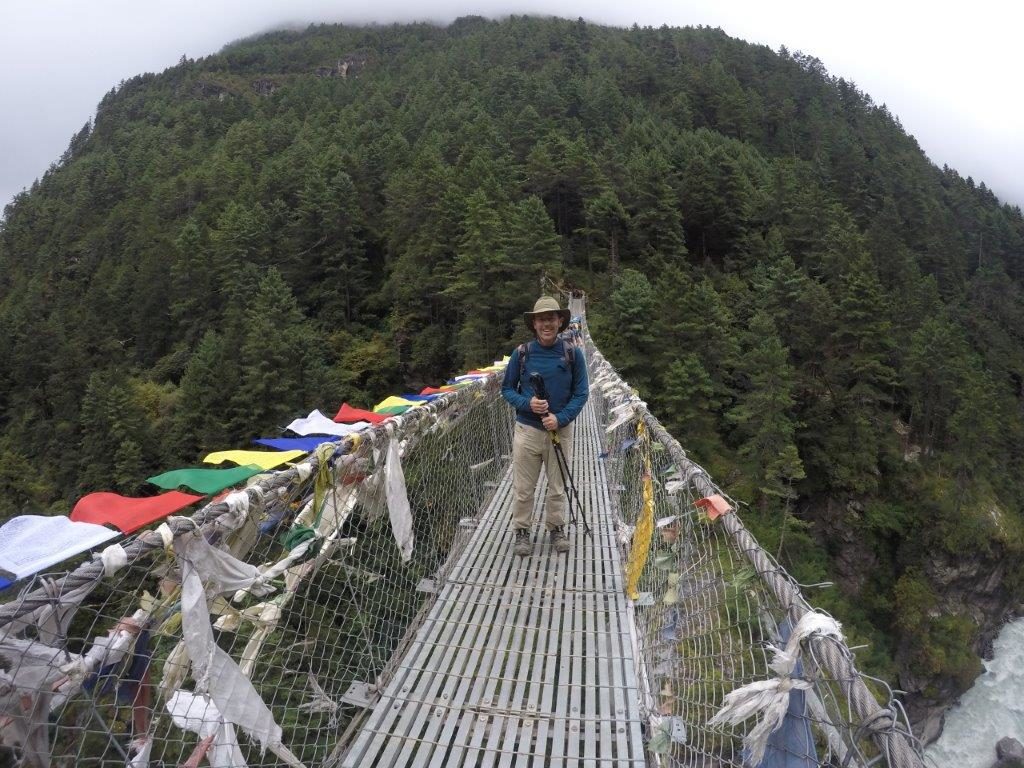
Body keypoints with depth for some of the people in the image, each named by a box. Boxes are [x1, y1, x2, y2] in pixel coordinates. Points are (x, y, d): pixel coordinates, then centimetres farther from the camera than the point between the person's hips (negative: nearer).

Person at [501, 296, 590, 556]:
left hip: (561, 430, 0)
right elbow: (507, 389, 4)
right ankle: (521, 531, 23)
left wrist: (560, 418, -15)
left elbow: (581, 393, -1)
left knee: (558, 486, 13)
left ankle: (557, 529, 31)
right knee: (523, 487, 6)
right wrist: (527, 403, -16)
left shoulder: (573, 354, -4)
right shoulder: (521, 353, -3)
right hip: (527, 429, 0)